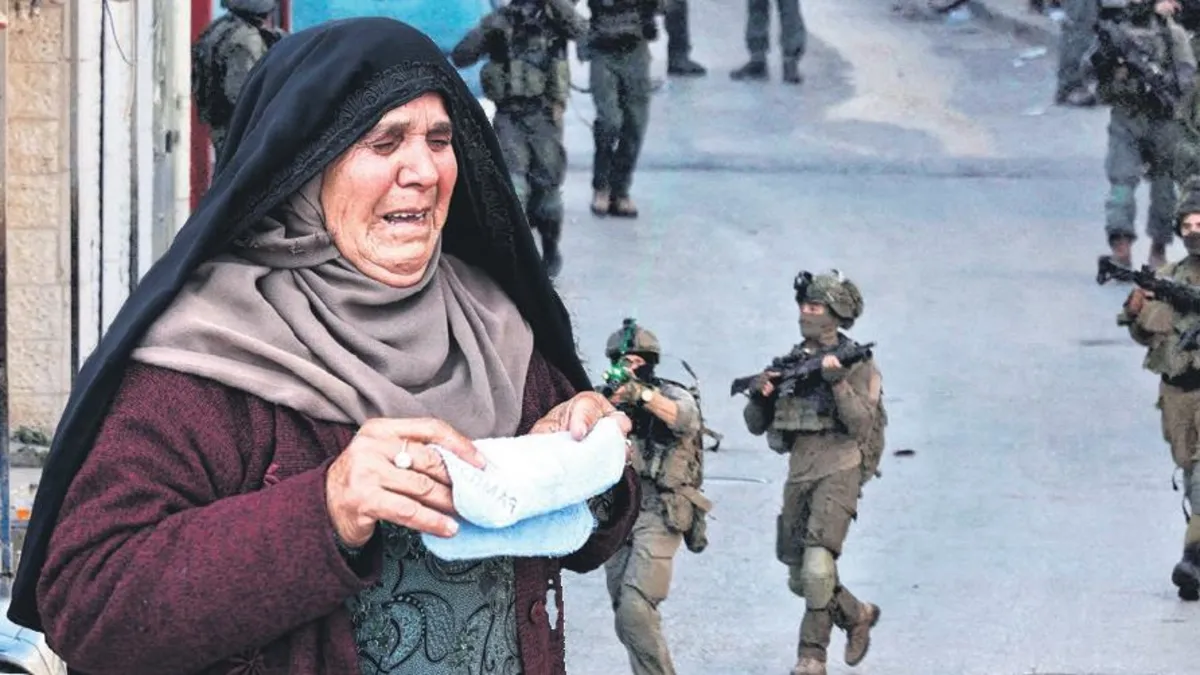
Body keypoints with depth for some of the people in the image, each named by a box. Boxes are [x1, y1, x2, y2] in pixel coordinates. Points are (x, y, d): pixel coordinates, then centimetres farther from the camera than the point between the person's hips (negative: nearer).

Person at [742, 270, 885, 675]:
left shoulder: (857, 364, -2)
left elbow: (861, 424, -13)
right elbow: (756, 425, 14)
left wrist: (838, 383, -25)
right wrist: (759, 395, -7)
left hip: (838, 473, -6)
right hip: (798, 475, 6)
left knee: (817, 568, -22)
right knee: (800, 578, 10)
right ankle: (858, 615, 34)